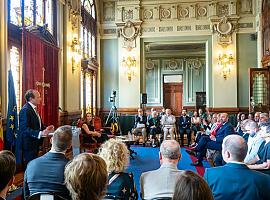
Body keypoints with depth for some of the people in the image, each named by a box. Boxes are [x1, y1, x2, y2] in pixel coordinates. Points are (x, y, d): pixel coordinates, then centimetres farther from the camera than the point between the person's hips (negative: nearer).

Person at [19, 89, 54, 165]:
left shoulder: (33, 108, 12)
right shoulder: (25, 110, -18)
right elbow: (25, 129, -25)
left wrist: (45, 129, 2)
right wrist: (40, 133, -34)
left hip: (35, 143, 9)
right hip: (29, 144, -9)